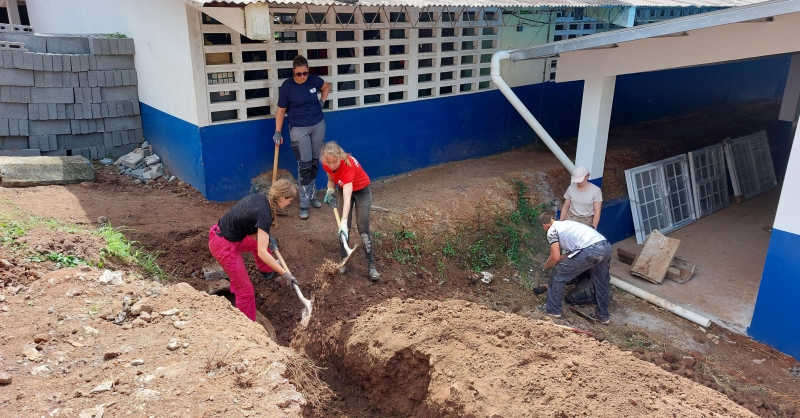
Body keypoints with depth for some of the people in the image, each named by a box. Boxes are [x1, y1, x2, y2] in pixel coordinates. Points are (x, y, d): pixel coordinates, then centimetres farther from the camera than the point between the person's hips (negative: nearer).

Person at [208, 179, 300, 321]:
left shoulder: (259, 198, -1)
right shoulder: (264, 214, -25)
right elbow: (262, 252, -30)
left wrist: (266, 239, 5)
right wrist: (284, 274, -26)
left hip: (220, 233, 9)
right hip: (224, 246, -9)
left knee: (259, 243, 31)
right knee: (245, 291, 3)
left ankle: (267, 271, 55)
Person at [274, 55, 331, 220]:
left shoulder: (314, 80, -6)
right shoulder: (286, 86, -14)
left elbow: (327, 87, 17)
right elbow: (281, 110, -7)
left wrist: (322, 102, 6)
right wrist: (278, 132, -9)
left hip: (318, 125, 4)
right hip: (299, 129, -4)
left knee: (315, 162, 13)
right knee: (304, 165, -6)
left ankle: (312, 195, 30)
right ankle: (304, 204, 2)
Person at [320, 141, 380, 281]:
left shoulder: (348, 165, -40)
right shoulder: (327, 164, -22)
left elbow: (347, 198, -48)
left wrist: (344, 221, -56)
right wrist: (330, 191, -19)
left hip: (361, 191, -5)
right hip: (343, 189, 5)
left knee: (363, 228, -6)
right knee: (343, 227, 0)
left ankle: (371, 266, 0)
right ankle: (343, 260, 13)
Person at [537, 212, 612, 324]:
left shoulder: (552, 230, 10)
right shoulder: (567, 223, 33)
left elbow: (555, 257, 5)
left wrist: (545, 266, 24)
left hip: (589, 250, -8)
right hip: (606, 246, 8)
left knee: (559, 275, 12)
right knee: (601, 282, 30)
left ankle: (553, 309, 22)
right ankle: (602, 315, 41)